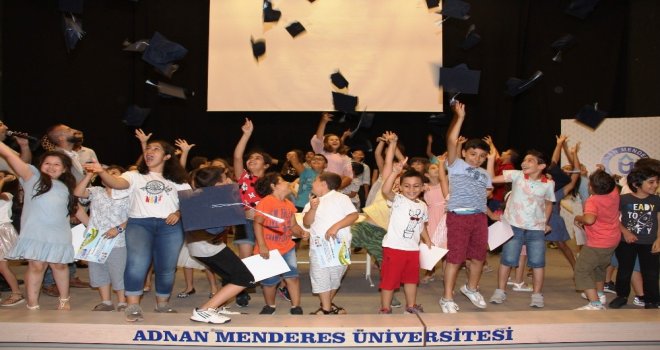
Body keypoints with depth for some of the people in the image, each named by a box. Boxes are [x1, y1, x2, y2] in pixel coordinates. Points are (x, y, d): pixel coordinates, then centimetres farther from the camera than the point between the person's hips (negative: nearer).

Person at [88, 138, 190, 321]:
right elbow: (116, 183, -5)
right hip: (139, 223, -2)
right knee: (137, 263, -24)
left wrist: (179, 213, -10)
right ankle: (133, 306, -15)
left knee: (166, 268, 2)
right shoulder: (135, 176, 16)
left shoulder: (177, 180, 20)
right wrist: (101, 172, -25)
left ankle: (162, 304, 24)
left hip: (169, 226, 2)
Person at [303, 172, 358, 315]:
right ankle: (326, 309, 6)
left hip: (339, 245, -3)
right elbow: (307, 223, 5)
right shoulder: (312, 202, 15)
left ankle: (327, 304, 24)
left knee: (335, 277, 6)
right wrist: (312, 209, -12)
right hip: (318, 246, 3)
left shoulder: (341, 198, 0)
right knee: (320, 277, -1)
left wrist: (336, 226, -19)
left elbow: (354, 215, -10)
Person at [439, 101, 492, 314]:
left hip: (479, 217, 6)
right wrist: (460, 117, -12)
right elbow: (451, 141, -12)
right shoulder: (456, 165, 0)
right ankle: (447, 298, 7)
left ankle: (471, 288, 37)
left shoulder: (484, 174, 18)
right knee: (455, 257, -3)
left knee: (479, 256, 13)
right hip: (458, 216, -6)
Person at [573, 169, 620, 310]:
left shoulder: (592, 201, -28)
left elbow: (589, 219, -45)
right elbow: (611, 184, 19)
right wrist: (603, 175, 11)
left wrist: (578, 218, -26)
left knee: (582, 271, -3)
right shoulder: (614, 193, -7)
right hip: (613, 240, 9)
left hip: (597, 244, -9)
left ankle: (595, 304, -14)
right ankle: (600, 294, 47)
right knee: (599, 267, 30)